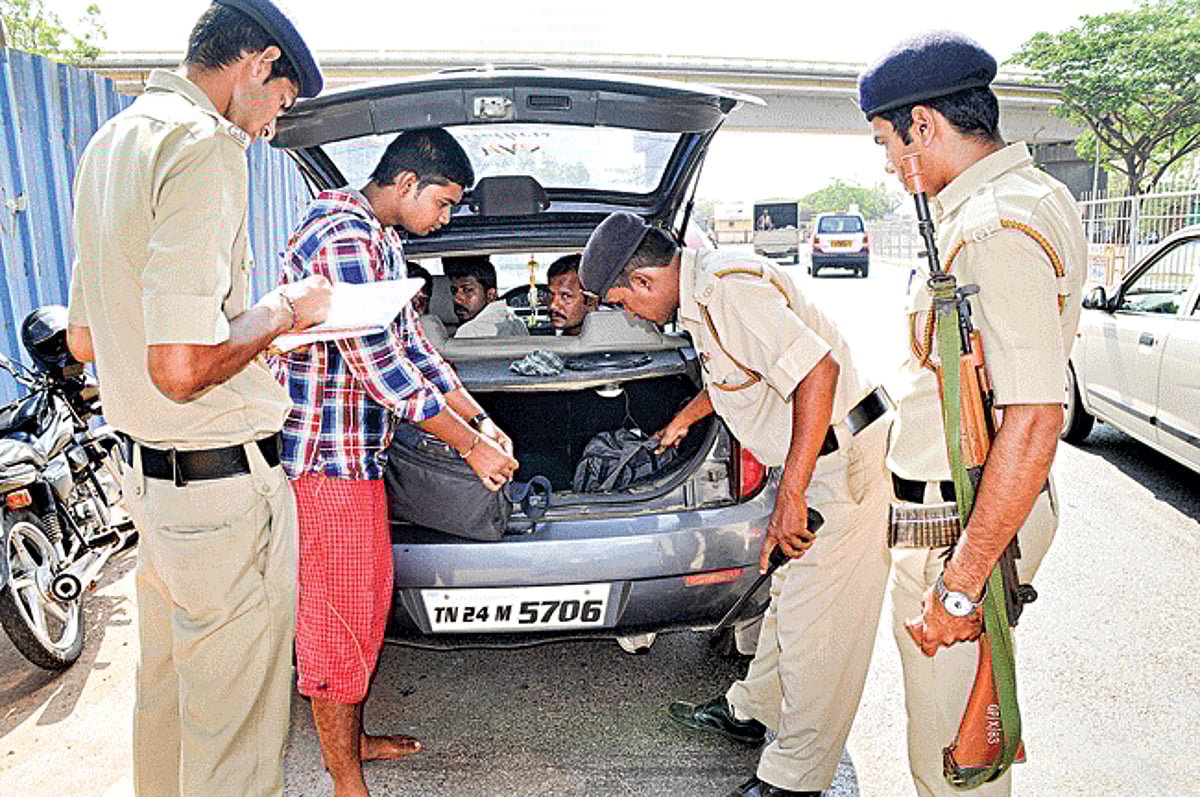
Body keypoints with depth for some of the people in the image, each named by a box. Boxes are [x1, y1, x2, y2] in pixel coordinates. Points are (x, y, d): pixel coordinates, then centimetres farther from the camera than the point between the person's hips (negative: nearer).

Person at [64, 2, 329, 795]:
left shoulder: (112, 142, 13)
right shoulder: (205, 145, -19)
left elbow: (85, 339, 17)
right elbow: (182, 367, -27)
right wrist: (283, 312, -10)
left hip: (149, 469, 10)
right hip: (224, 478, -10)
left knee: (168, 687, 27)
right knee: (235, 732, 6)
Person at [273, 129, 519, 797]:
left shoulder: (384, 241, 14)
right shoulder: (342, 236, -20)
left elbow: (410, 345, 17)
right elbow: (379, 366, -24)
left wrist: (481, 421, 13)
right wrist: (472, 446, -16)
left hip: (360, 455, 10)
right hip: (324, 459, -10)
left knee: (370, 600, 20)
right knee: (337, 622, 2)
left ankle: (351, 737, 38)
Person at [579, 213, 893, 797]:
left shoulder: (730, 289, -23)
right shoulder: (702, 289, 10)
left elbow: (818, 369, -32)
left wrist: (790, 496, -32)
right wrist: (683, 418, 43)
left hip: (846, 460, -10)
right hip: (820, 459, 10)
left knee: (815, 622, -1)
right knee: (789, 592, 22)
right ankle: (749, 711, 39)